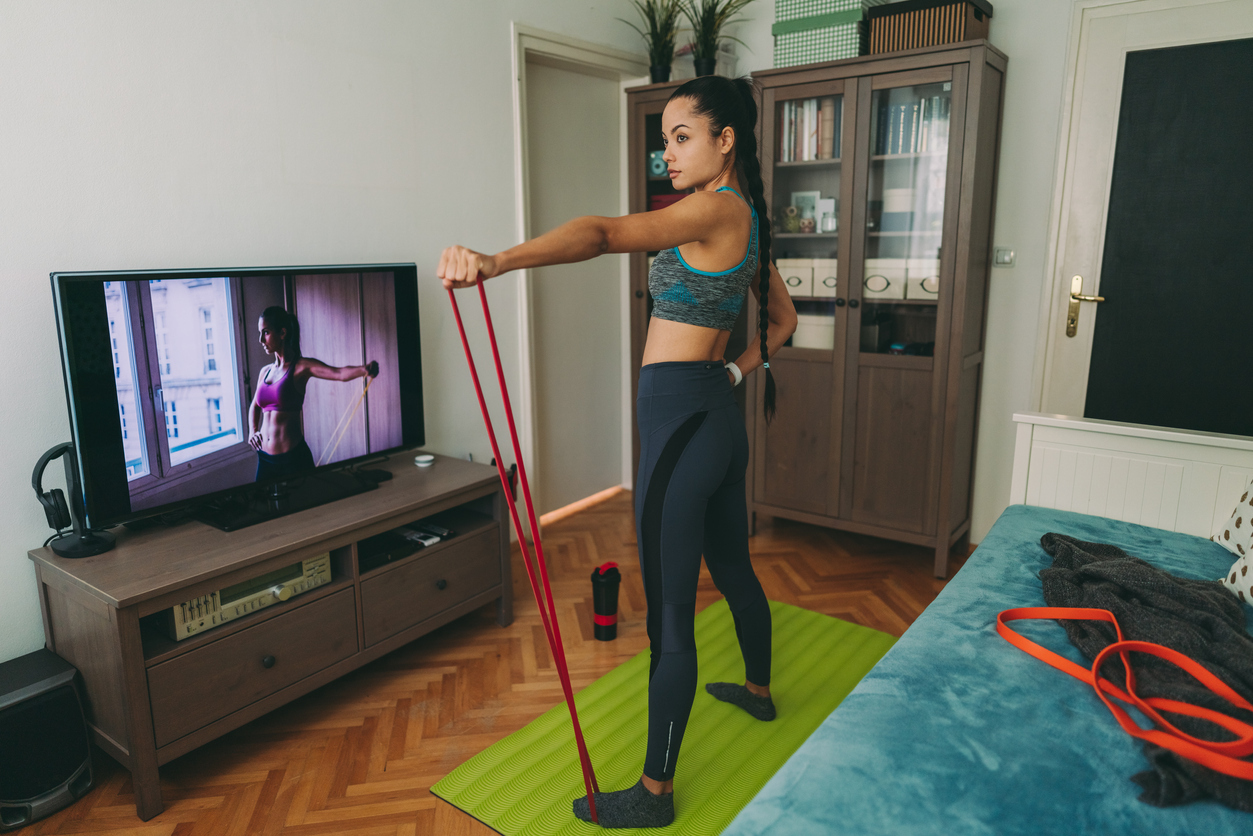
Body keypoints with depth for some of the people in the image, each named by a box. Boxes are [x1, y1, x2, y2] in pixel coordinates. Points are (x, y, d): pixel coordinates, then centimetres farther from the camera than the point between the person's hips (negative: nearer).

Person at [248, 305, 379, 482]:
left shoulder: (301, 366, -7)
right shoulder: (265, 372, 11)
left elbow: (339, 373, -25)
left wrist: (365, 369, -45)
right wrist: (252, 431, 9)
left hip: (293, 457, -6)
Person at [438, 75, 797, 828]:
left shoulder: (716, 208, -15)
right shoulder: (749, 220, 14)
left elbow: (606, 234, -33)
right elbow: (783, 319, 26)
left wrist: (497, 261, -45)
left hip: (681, 420, -10)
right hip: (720, 416, 10)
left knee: (670, 611, -1)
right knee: (734, 567, 27)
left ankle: (655, 792, 14)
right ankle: (759, 688, 51)